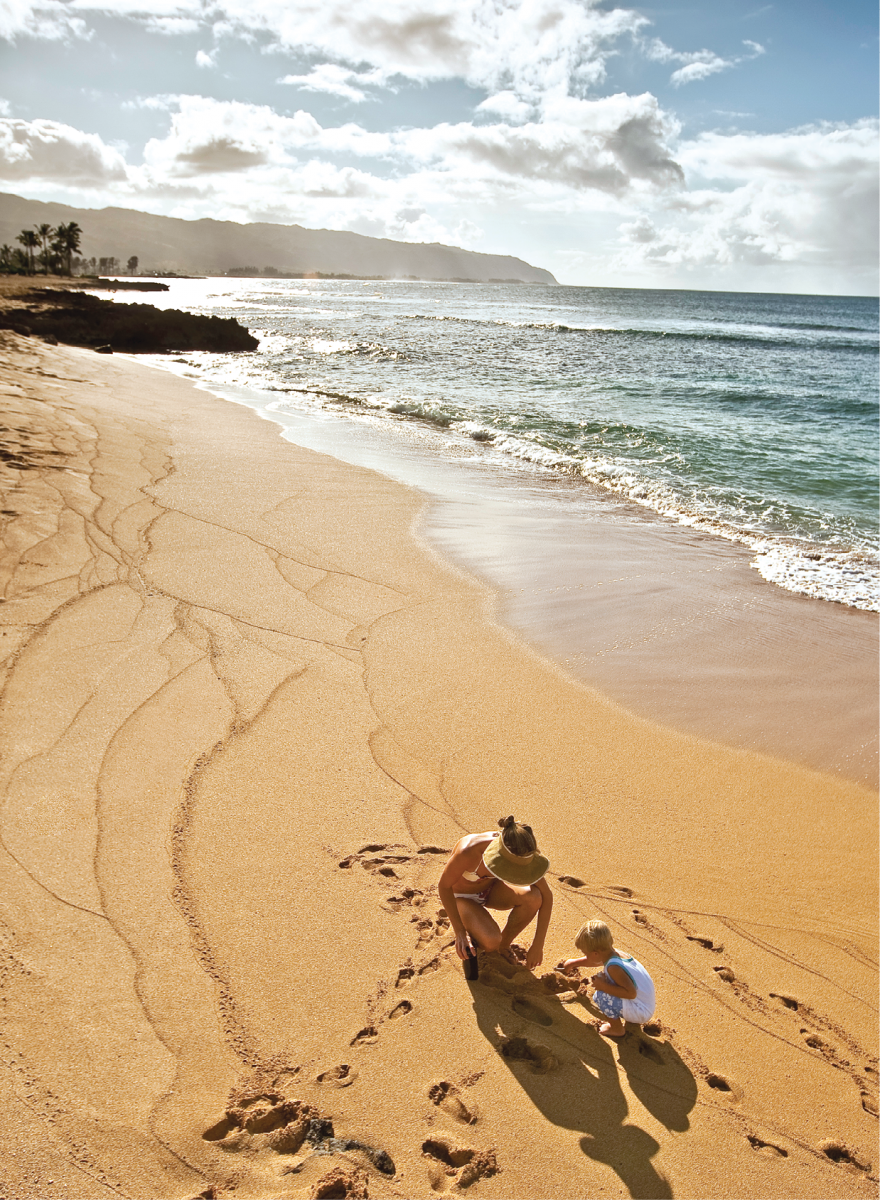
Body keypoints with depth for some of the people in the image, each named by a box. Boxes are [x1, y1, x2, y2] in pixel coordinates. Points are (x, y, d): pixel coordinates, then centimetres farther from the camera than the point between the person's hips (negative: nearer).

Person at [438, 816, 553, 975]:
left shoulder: (519, 852, -28)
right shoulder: (468, 851, -40)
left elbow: (546, 896, -18)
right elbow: (444, 885, -22)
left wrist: (537, 945, -20)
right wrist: (459, 931, -22)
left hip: (489, 888, 4)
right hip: (460, 896, -4)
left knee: (533, 898, -27)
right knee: (491, 941, -33)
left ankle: (504, 944, -1)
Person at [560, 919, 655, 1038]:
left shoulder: (614, 967, -28)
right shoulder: (614, 953, 0)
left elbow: (631, 993, -34)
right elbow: (594, 961, 21)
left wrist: (603, 986, -26)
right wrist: (573, 962, 35)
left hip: (641, 1012, -10)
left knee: (600, 996, -23)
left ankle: (617, 1029, 3)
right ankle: (632, 1020, 26)